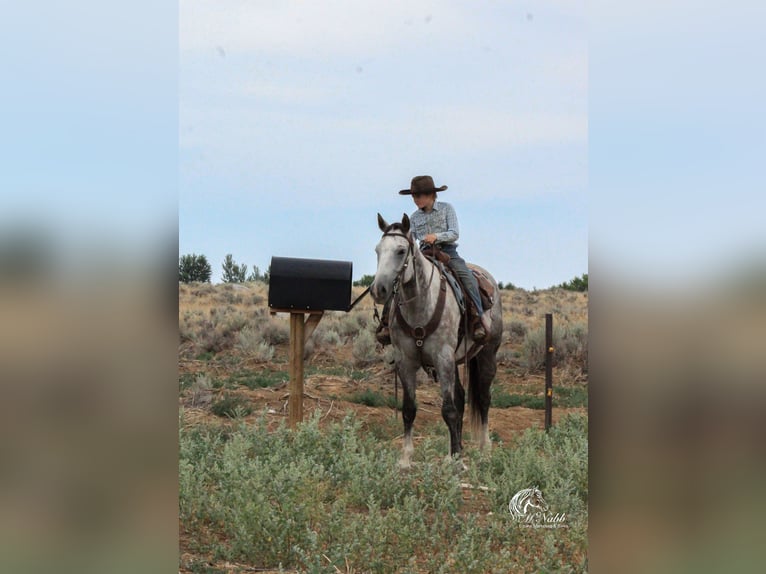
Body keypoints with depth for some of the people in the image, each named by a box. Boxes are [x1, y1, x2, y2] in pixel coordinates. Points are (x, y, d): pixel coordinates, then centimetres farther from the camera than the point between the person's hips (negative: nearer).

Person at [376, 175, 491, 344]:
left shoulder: (447, 208, 2)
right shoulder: (414, 217, 11)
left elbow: (454, 233, -6)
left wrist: (436, 237, -24)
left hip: (447, 252, -3)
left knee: (467, 277, -30)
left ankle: (479, 318, -27)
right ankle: (387, 321, -14)